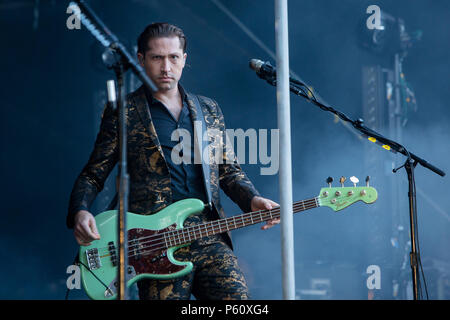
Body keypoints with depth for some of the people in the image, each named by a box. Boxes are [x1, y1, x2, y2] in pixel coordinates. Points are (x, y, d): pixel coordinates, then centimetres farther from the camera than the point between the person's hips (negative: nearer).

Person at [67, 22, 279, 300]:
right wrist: (80, 212, -11)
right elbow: (93, 175, 8)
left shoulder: (209, 110, 19)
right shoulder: (122, 112, 8)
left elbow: (229, 171, 21)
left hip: (211, 241, 3)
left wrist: (253, 200, 1)